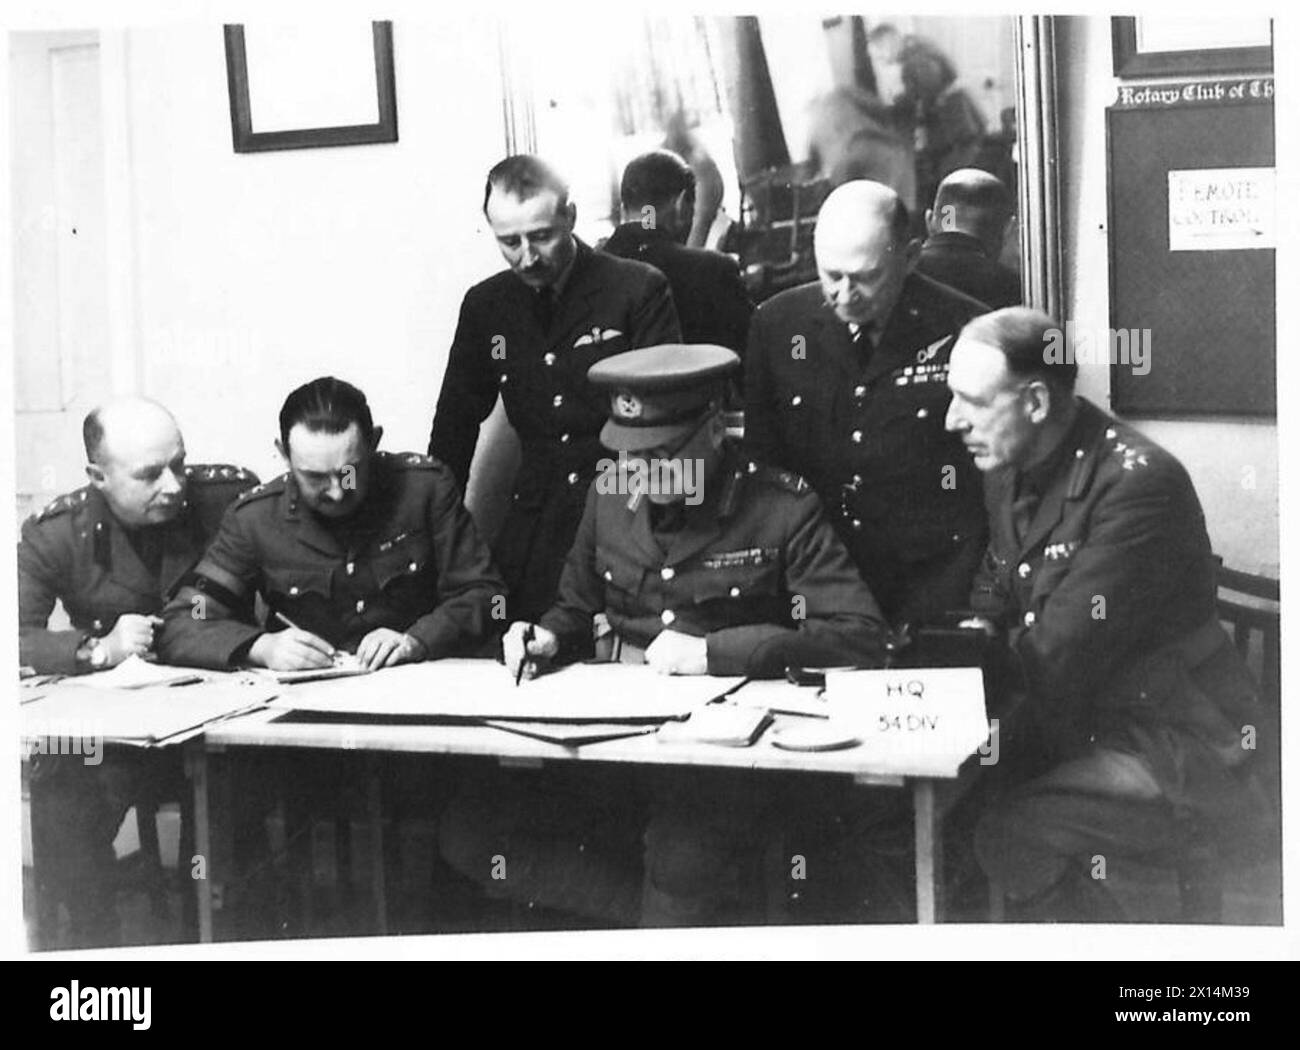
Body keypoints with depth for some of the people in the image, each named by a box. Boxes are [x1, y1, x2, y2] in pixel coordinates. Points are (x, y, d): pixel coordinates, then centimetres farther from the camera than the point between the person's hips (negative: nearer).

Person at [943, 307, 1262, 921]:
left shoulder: (1139, 482, -24)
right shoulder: (1008, 468, 4)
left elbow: (1059, 662, -25)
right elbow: (992, 605, 12)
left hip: (1172, 743, -8)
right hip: (1071, 724, 8)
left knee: (1012, 839, -26)